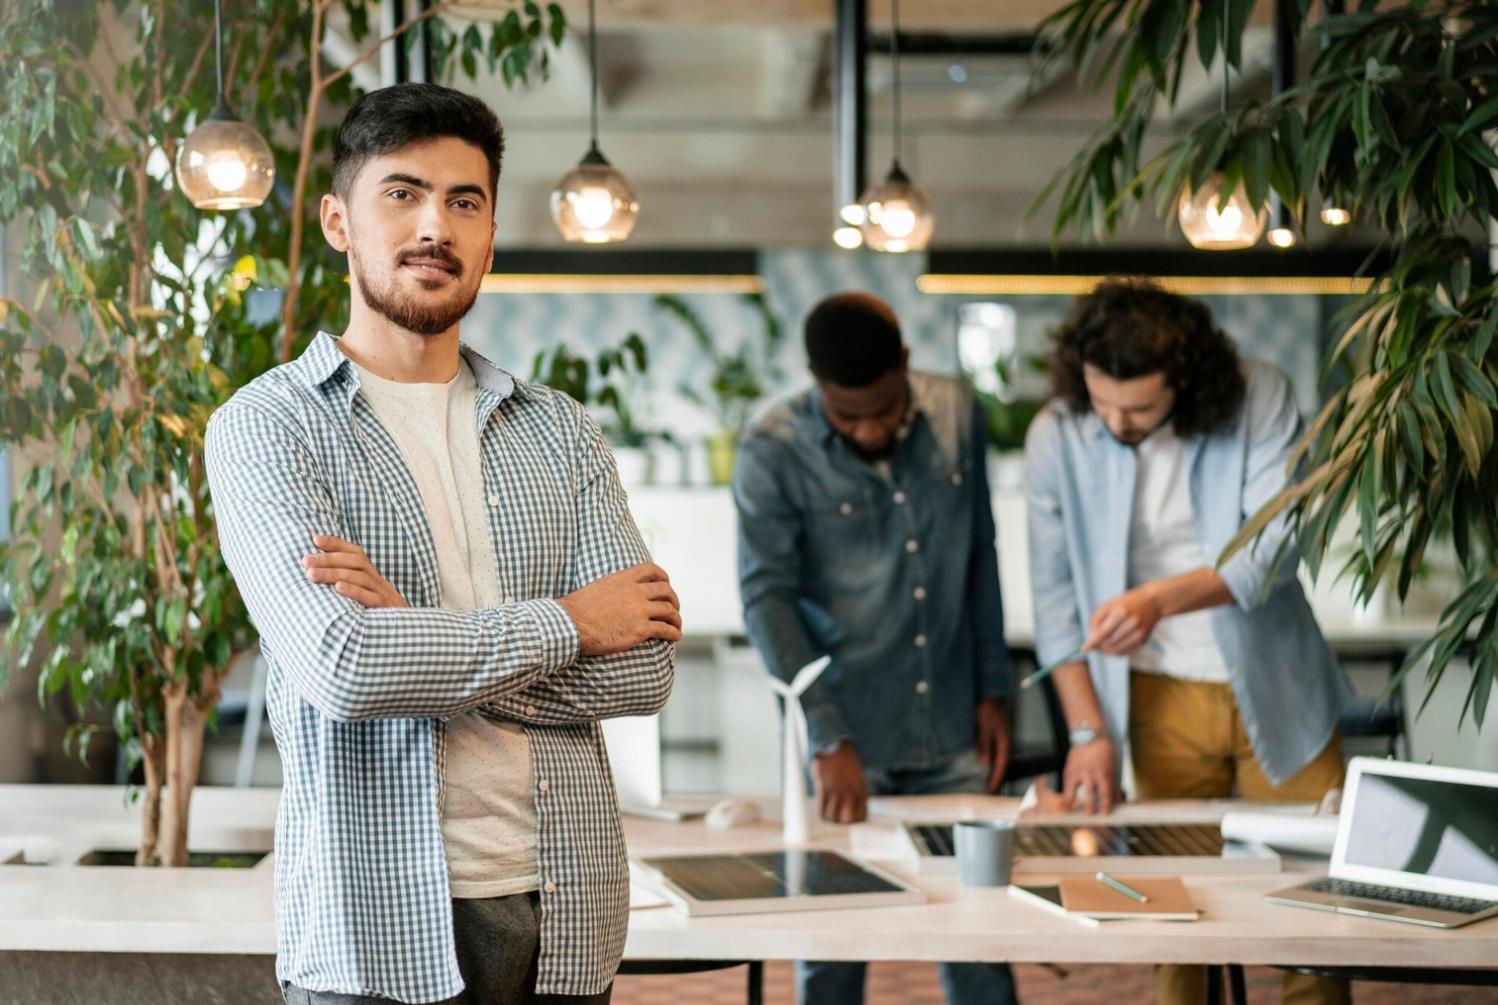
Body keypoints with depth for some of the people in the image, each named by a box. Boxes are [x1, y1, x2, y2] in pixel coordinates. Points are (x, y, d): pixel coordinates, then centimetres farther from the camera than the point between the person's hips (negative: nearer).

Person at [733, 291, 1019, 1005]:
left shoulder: (957, 415, 2)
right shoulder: (773, 453, -10)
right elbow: (766, 598, -12)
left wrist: (992, 690, 11)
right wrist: (828, 739, -19)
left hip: (951, 733, 3)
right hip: (844, 736, -3)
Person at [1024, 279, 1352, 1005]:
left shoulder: (1260, 398, -13)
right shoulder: (1056, 439, -8)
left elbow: (1277, 545, -20)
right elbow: (1055, 596, -2)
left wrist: (1162, 599, -35)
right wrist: (1088, 732, -7)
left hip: (1274, 691, 0)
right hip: (1160, 699, 1)